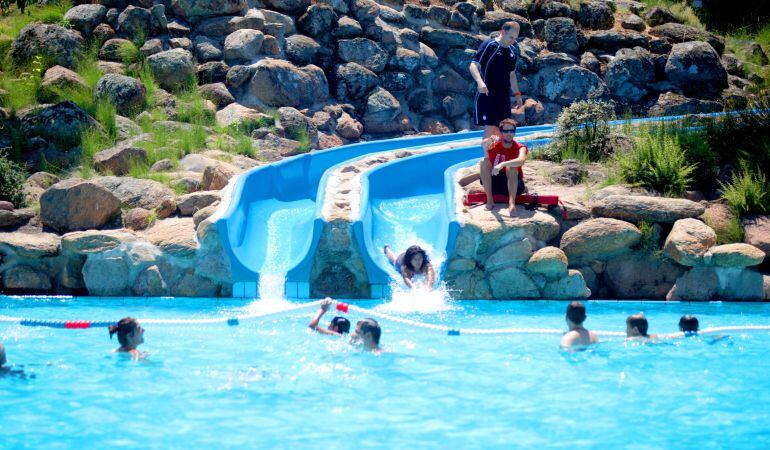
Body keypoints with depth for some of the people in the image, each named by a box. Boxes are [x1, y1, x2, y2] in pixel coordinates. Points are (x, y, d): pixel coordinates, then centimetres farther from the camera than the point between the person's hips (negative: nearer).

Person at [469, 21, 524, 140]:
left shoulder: (513, 51, 13)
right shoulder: (489, 45, -8)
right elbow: (473, 65, -15)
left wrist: (517, 94, 20)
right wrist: (480, 82, -31)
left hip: (504, 96, 7)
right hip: (487, 95, -7)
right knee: (490, 128, -13)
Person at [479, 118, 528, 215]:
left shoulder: (520, 148, -11)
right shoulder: (494, 145, -6)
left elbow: (521, 160, -34)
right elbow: (483, 144, -30)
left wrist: (503, 164, -48)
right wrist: (489, 141, -54)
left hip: (514, 184, -2)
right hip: (494, 183, 2)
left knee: (511, 167, -31)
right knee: (484, 162, -21)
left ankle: (512, 202, -42)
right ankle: (489, 199, -22)